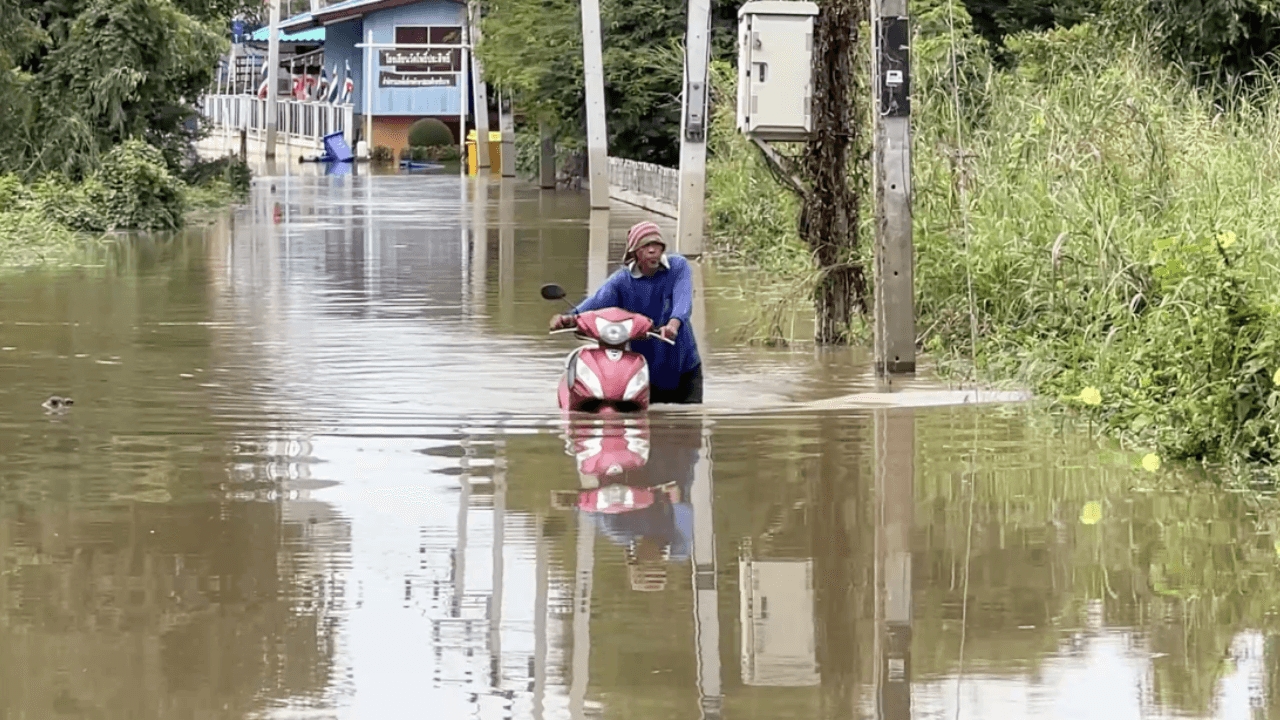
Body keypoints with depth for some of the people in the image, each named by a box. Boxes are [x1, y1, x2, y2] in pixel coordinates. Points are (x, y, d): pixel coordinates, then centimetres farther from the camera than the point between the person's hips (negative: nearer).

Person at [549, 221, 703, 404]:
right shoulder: (622, 281, -6)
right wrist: (570, 318, -45)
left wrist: (674, 323, -48)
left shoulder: (678, 267, -6)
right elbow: (598, 302, -23)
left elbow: (683, 299, -24)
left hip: (685, 367, 0)